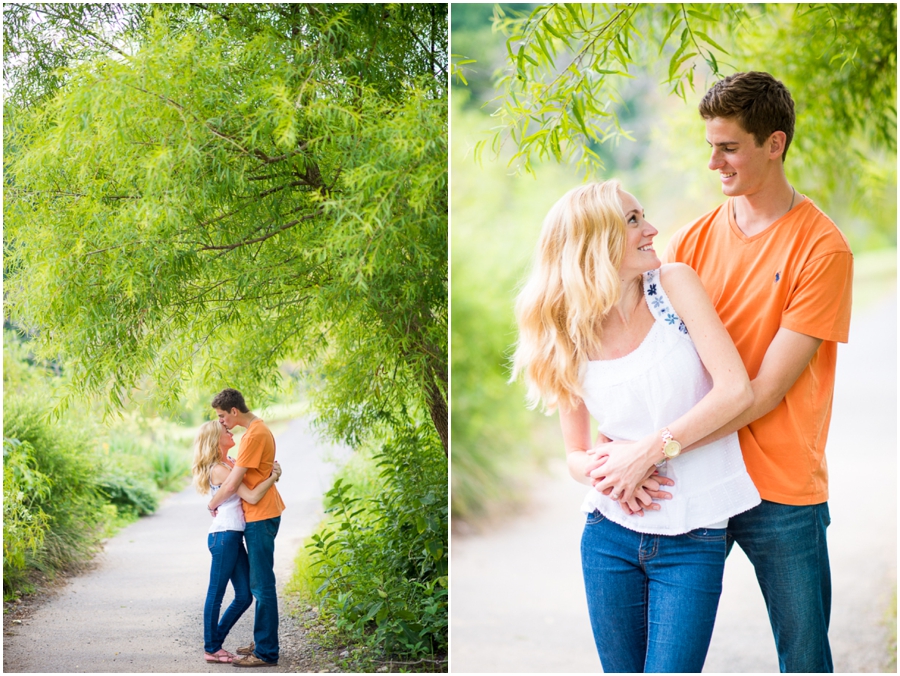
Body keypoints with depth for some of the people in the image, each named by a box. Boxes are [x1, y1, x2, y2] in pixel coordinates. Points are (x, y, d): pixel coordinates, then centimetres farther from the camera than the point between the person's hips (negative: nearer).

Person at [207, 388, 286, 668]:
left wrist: (213, 503, -4)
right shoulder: (258, 430, 14)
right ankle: (262, 642, 23)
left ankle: (266, 652, -4)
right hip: (258, 515, 11)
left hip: (261, 517, -11)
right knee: (258, 584, 16)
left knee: (262, 586, -7)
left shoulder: (254, 435, -19)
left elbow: (232, 485, -18)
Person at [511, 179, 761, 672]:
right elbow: (575, 454, 9)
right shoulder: (569, 343, 2)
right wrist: (602, 469, -14)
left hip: (693, 539, -2)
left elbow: (736, 389, -12)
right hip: (610, 535, 2)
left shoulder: (674, 285, -4)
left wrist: (649, 451, -15)